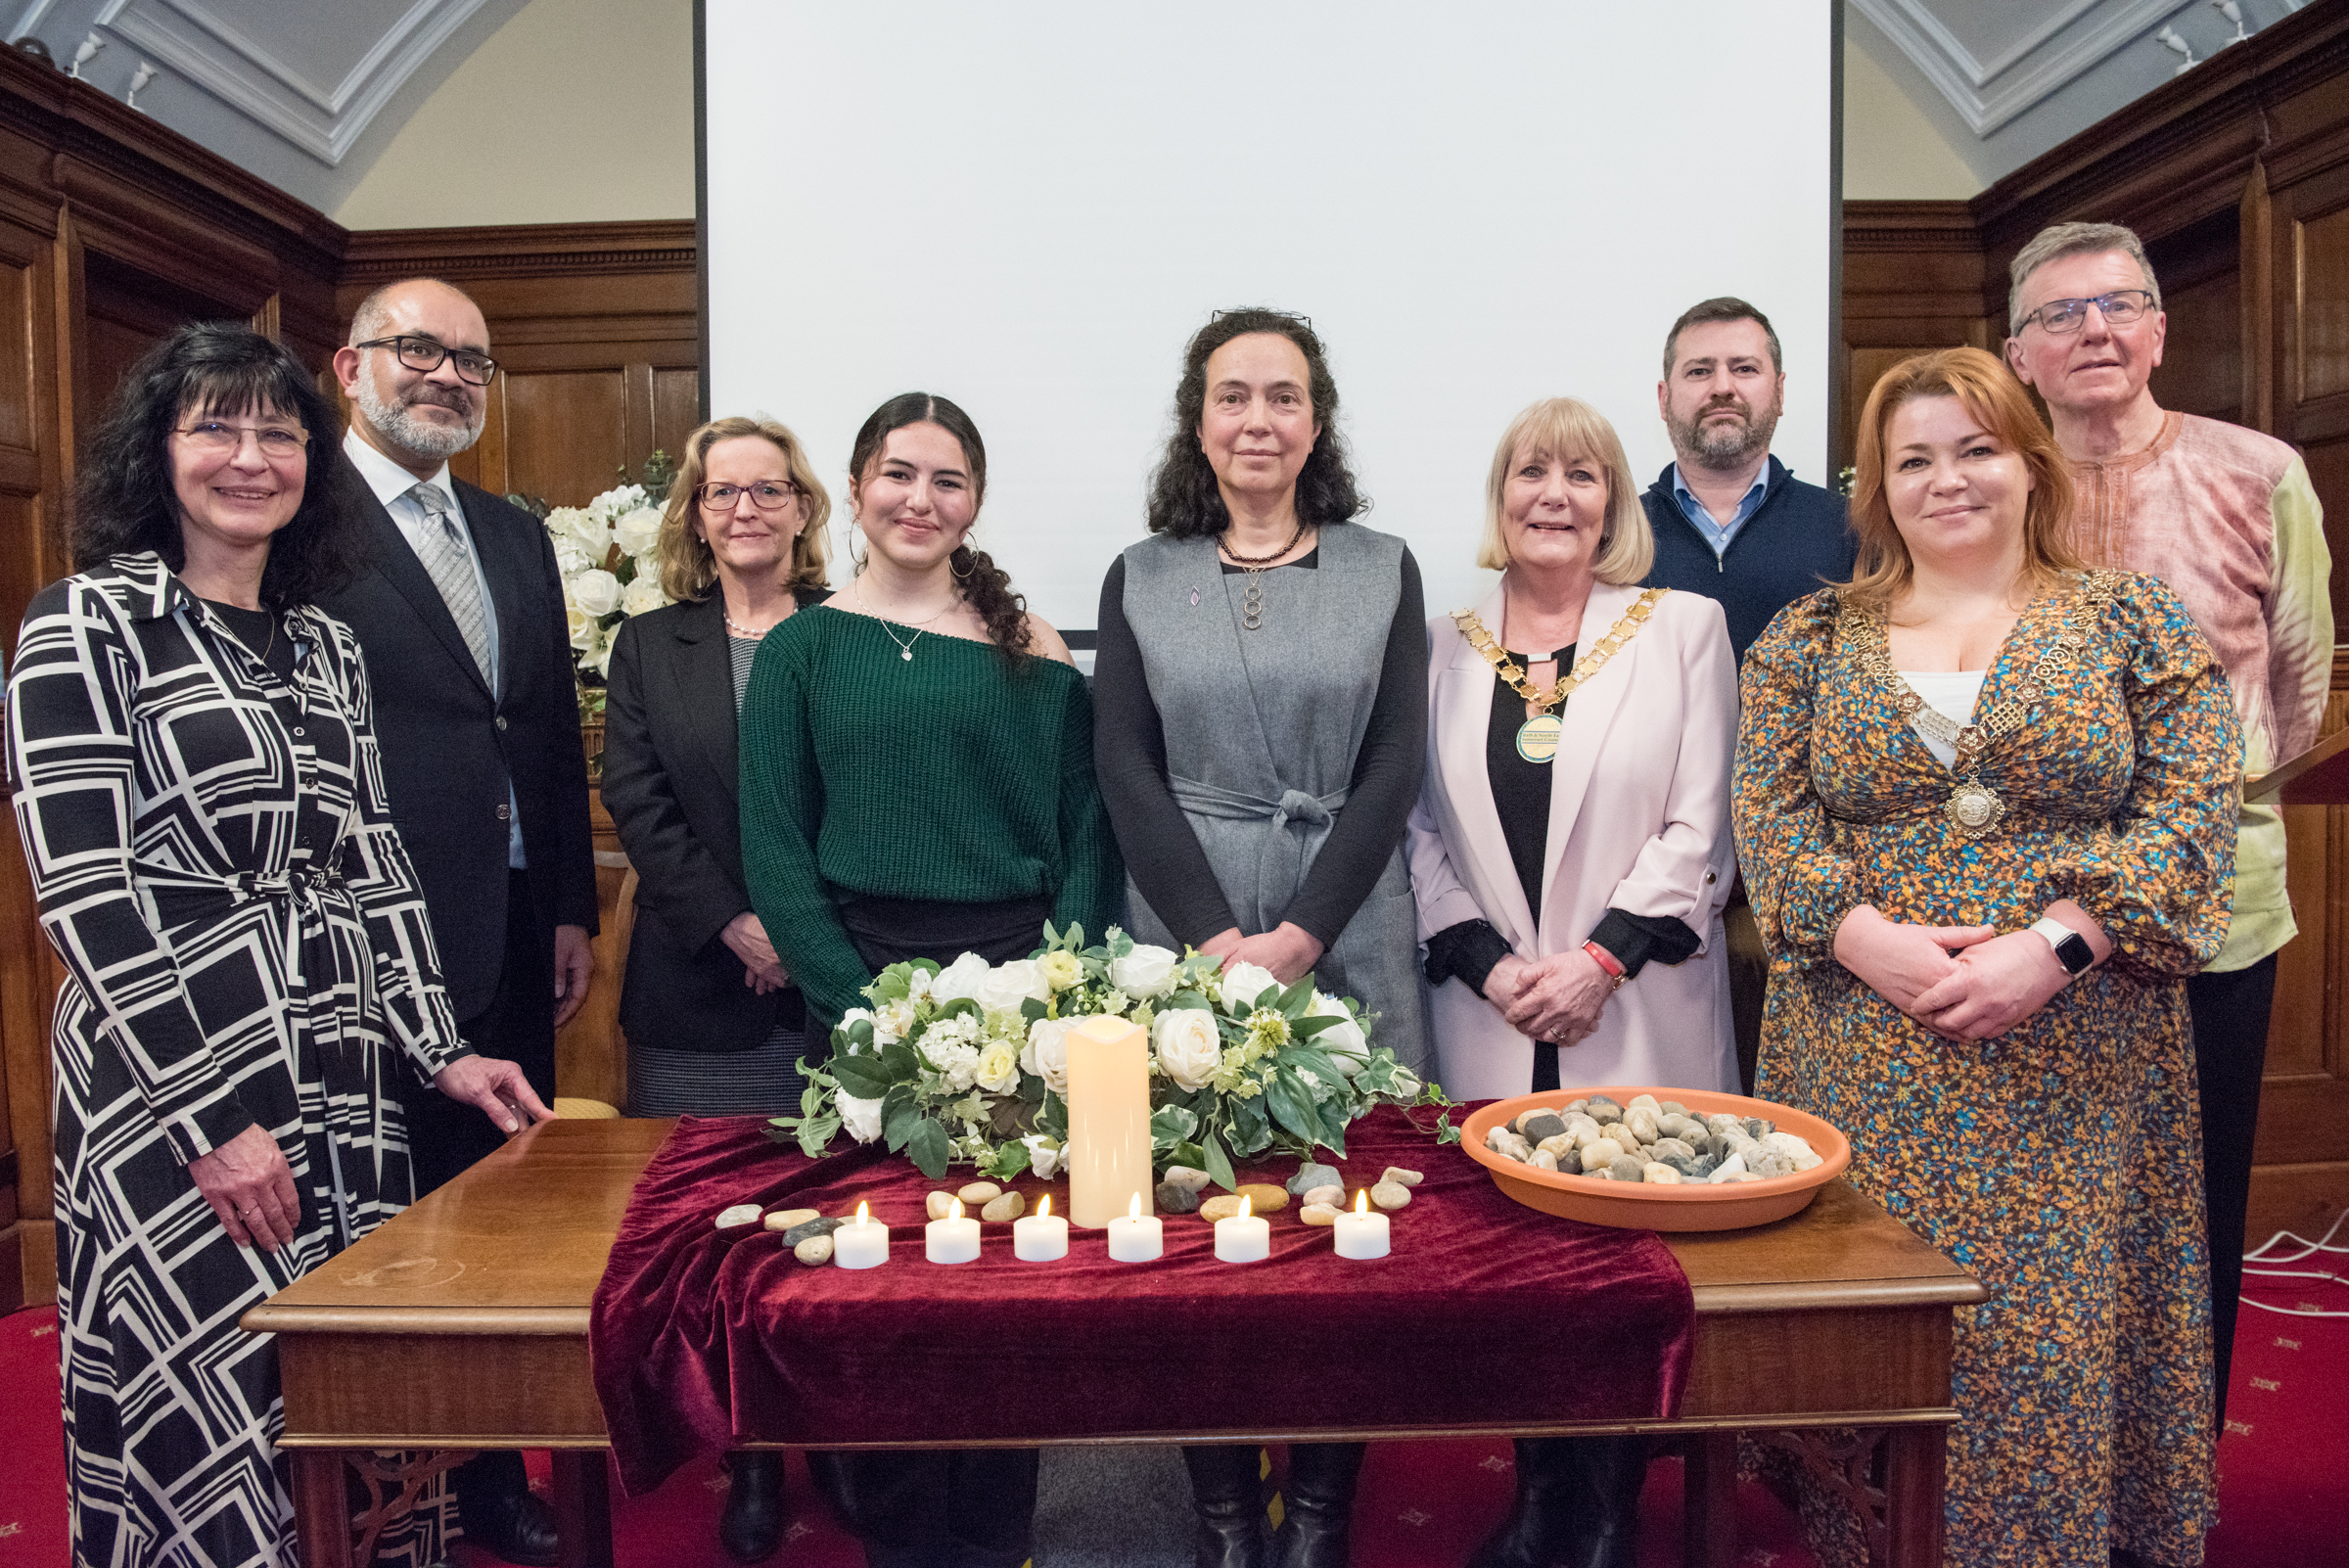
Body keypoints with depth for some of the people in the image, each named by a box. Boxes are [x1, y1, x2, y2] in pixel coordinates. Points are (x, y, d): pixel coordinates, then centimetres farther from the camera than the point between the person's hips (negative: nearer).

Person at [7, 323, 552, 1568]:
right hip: (168, 1080, -5)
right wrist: (213, 1118, -15)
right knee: (231, 1422, -2)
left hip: (341, 1080, 6)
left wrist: (441, 1051, 7)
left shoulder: (323, 643, 13)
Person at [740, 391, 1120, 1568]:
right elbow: (775, 853, -1)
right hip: (861, 985, 0)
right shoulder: (801, 649, 4)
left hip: (1018, 977, 1)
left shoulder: (1032, 652, 5)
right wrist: (861, 1005, -11)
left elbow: (1084, 831, 3)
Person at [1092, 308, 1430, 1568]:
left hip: (1347, 944, 0)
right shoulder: (1140, 579, 7)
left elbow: (1394, 767, -1)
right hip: (1186, 941, 0)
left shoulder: (1381, 570, 7)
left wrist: (1299, 936, -12)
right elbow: (1126, 771, 0)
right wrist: (1218, 940, -11)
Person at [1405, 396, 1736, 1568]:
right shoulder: (1444, 646, 8)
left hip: (1640, 1018, -1)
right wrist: (1485, 962, -6)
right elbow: (1419, 826, 6)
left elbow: (1696, 828, -2)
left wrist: (1602, 959, -11)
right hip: (1490, 1022, 2)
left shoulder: (1684, 628, 3)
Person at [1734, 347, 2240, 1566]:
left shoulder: (2135, 625, 6)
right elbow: (1768, 817, 2)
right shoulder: (1810, 638, 8)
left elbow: (2189, 820, -2)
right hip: (1861, 1065, 1)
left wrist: (2053, 945, -15)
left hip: (2073, 1069, -1)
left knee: (2056, 1329, 1)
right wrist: (1865, 936, -14)